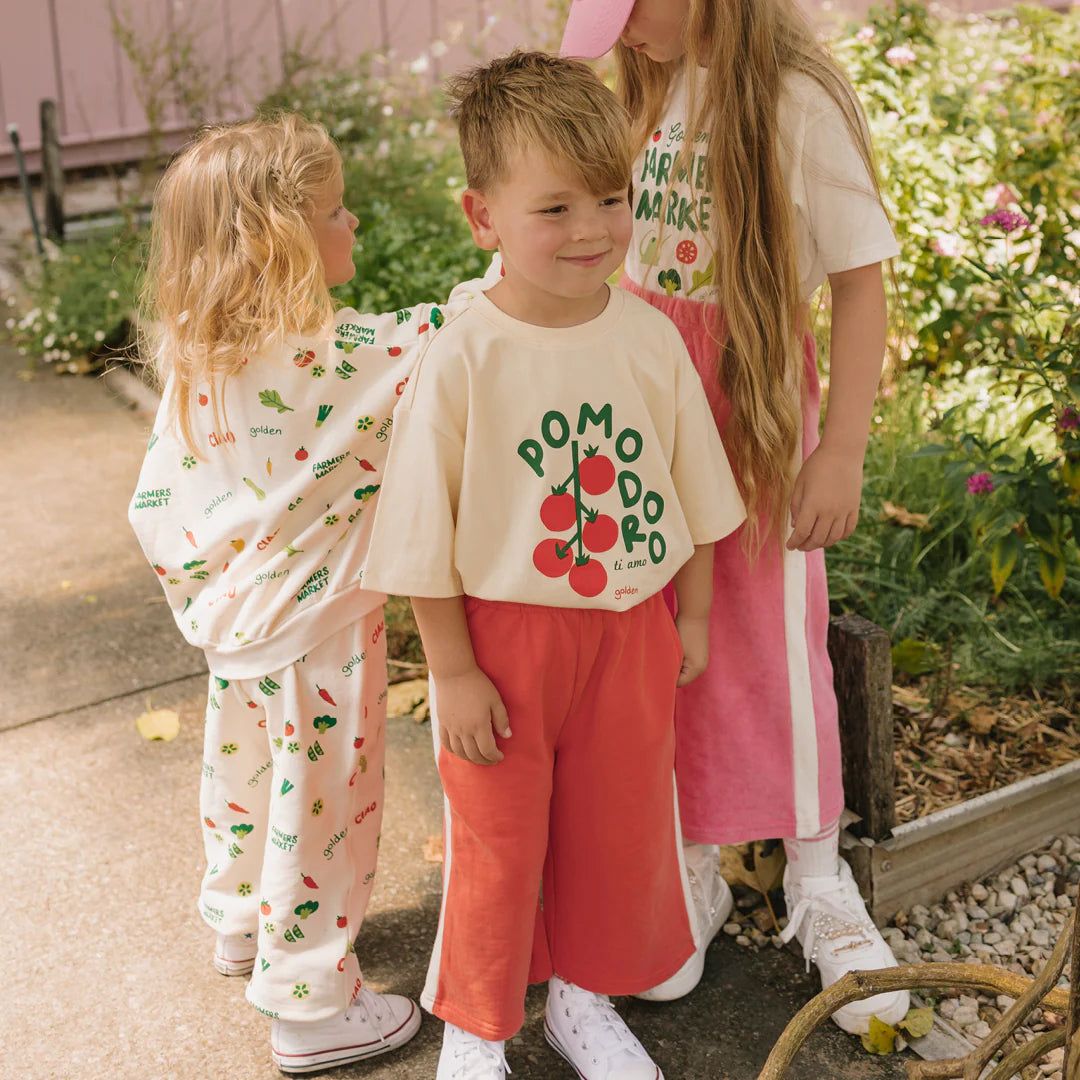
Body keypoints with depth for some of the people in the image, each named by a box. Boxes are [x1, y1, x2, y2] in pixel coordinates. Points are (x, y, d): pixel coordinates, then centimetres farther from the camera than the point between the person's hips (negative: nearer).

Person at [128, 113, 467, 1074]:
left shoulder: (195, 358, -5)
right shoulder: (343, 355, -27)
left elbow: (158, 503, 1)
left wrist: (198, 589, 13)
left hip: (236, 615, 8)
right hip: (315, 631, -7)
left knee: (247, 773, 26)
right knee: (321, 804, 8)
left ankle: (244, 926, 49)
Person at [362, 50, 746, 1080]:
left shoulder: (650, 337, -7)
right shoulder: (461, 357, -19)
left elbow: (690, 492, 6)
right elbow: (426, 534, -12)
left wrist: (692, 613, 10)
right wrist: (452, 671, -10)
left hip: (629, 628, 4)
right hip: (503, 635, -4)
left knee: (620, 827, 18)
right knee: (498, 842, 11)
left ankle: (584, 998, 43)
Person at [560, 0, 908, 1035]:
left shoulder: (796, 100, -15)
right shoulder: (656, 86, 3)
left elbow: (861, 281, -13)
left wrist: (842, 452, -14)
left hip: (754, 404, -5)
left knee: (775, 641, 5)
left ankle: (817, 884, 26)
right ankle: (692, 874, 27)